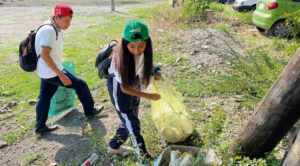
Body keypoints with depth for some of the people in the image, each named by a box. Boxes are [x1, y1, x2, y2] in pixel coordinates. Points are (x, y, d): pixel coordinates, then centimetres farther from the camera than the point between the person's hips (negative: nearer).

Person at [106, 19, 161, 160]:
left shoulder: (146, 47, -23)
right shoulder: (120, 56, -36)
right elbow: (125, 88, -24)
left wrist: (155, 70, -10)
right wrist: (150, 96, -20)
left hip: (134, 81, 6)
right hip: (119, 86, -6)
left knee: (130, 118, 17)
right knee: (132, 123, -3)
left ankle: (114, 146, 40)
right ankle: (144, 156, 16)